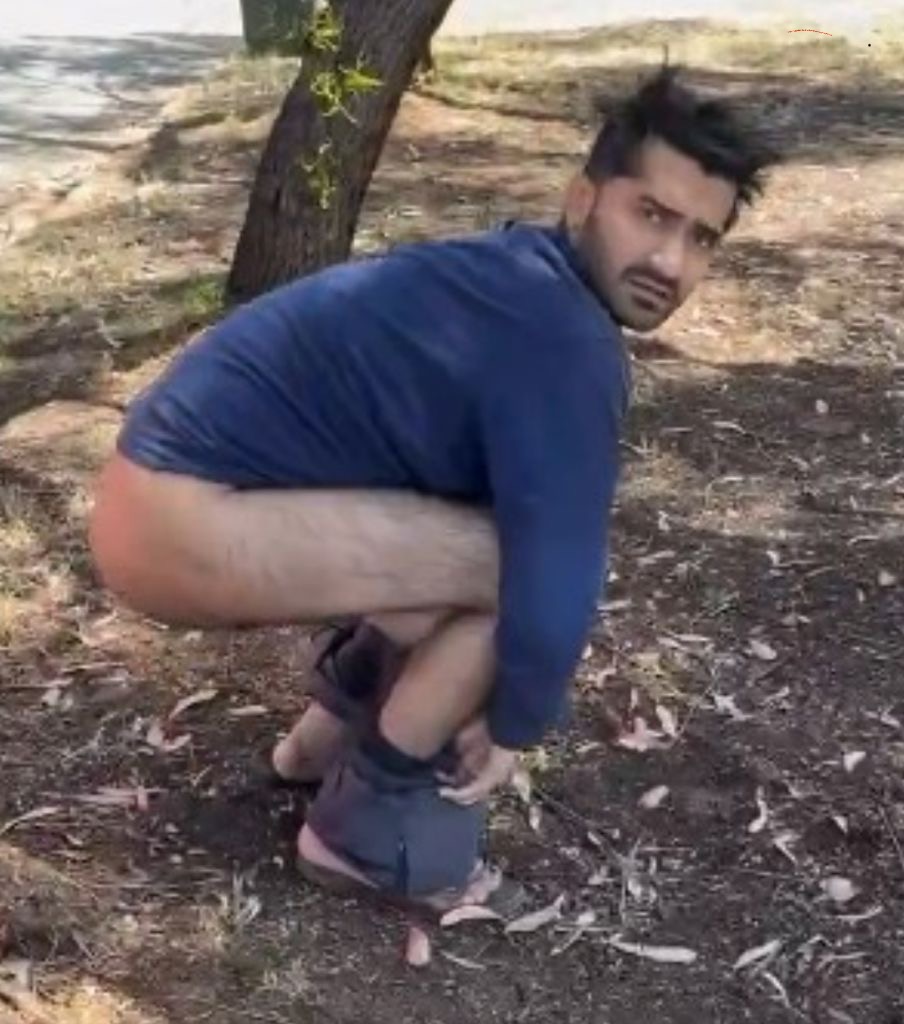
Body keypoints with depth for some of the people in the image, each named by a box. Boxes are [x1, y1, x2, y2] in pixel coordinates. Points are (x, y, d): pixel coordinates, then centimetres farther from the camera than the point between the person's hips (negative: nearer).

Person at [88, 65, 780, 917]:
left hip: (181, 479, 10)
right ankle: (370, 824, 2)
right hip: (176, 515, -10)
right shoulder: (567, 348, -21)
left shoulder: (525, 286, 11)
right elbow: (554, 583, -21)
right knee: (519, 561, -16)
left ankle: (330, 732, 29)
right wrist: (513, 730, -1)